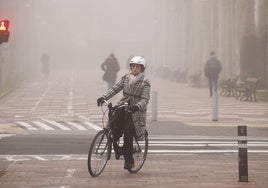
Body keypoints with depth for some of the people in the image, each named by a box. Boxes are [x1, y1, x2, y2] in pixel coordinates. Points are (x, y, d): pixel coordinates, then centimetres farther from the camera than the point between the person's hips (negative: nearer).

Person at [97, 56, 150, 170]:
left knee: (128, 131, -20)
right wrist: (104, 97, -10)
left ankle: (128, 160, -13)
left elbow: (145, 99, -13)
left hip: (136, 110, -5)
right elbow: (114, 89, 5)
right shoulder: (125, 78, 11)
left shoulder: (145, 82, -3)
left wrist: (137, 106, -32)